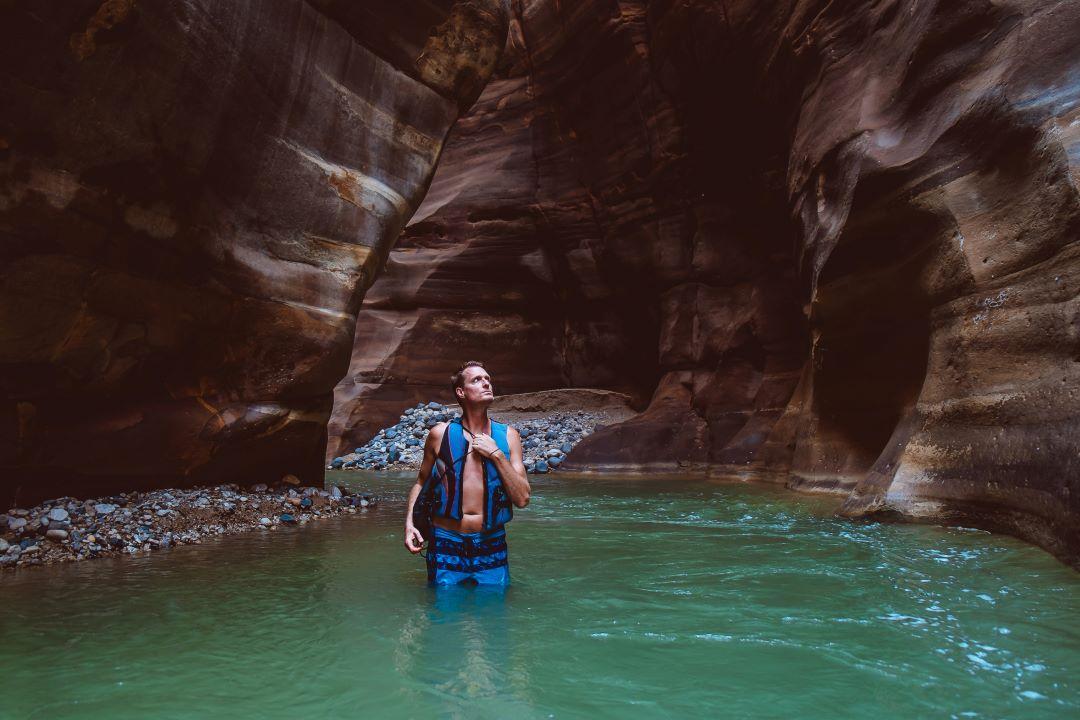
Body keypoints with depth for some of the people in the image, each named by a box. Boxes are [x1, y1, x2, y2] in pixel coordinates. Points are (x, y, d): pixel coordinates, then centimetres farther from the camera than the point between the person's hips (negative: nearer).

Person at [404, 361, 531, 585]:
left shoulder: (508, 436, 0)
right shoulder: (440, 434, -2)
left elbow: (522, 499, -6)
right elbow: (421, 483, 11)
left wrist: (496, 454, -13)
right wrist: (409, 523, -2)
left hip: (492, 547, 1)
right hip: (446, 545, -1)